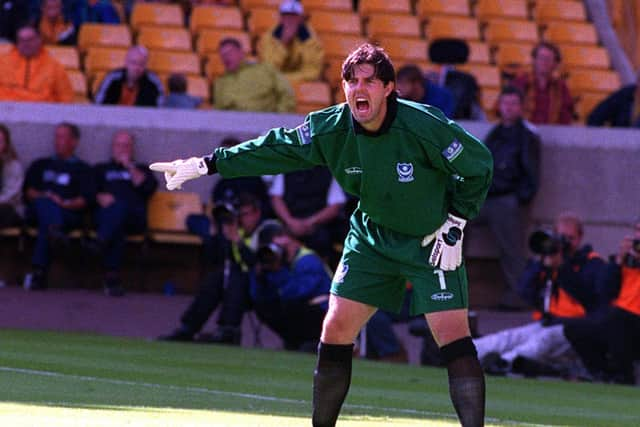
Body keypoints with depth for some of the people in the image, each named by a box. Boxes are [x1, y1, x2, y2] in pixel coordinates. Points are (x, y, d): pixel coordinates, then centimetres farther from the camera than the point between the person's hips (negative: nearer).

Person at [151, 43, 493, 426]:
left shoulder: (424, 126, -25)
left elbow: (478, 166, -13)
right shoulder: (332, 129, -13)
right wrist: (206, 165, -4)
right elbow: (275, 149, -3)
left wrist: (455, 225, -12)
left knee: (452, 332, -16)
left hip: (432, 242, -4)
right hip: (372, 238, 4)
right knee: (336, 327, 0)